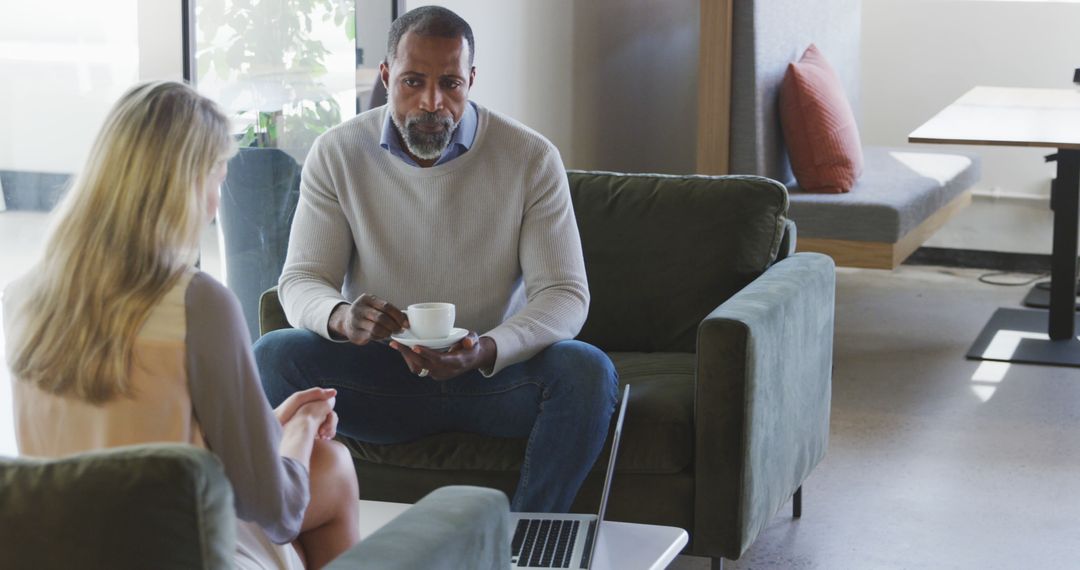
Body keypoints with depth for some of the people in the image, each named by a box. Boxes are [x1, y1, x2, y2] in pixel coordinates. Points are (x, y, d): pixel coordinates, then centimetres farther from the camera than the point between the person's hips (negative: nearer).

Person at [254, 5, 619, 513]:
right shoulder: (338, 154, -3)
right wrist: (343, 318, -30)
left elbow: (565, 294, -10)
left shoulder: (532, 158, -7)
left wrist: (486, 351, -30)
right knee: (273, 355, -26)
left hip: (494, 374, 0)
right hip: (377, 373, 1)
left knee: (588, 370, -29)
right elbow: (300, 281, -4)